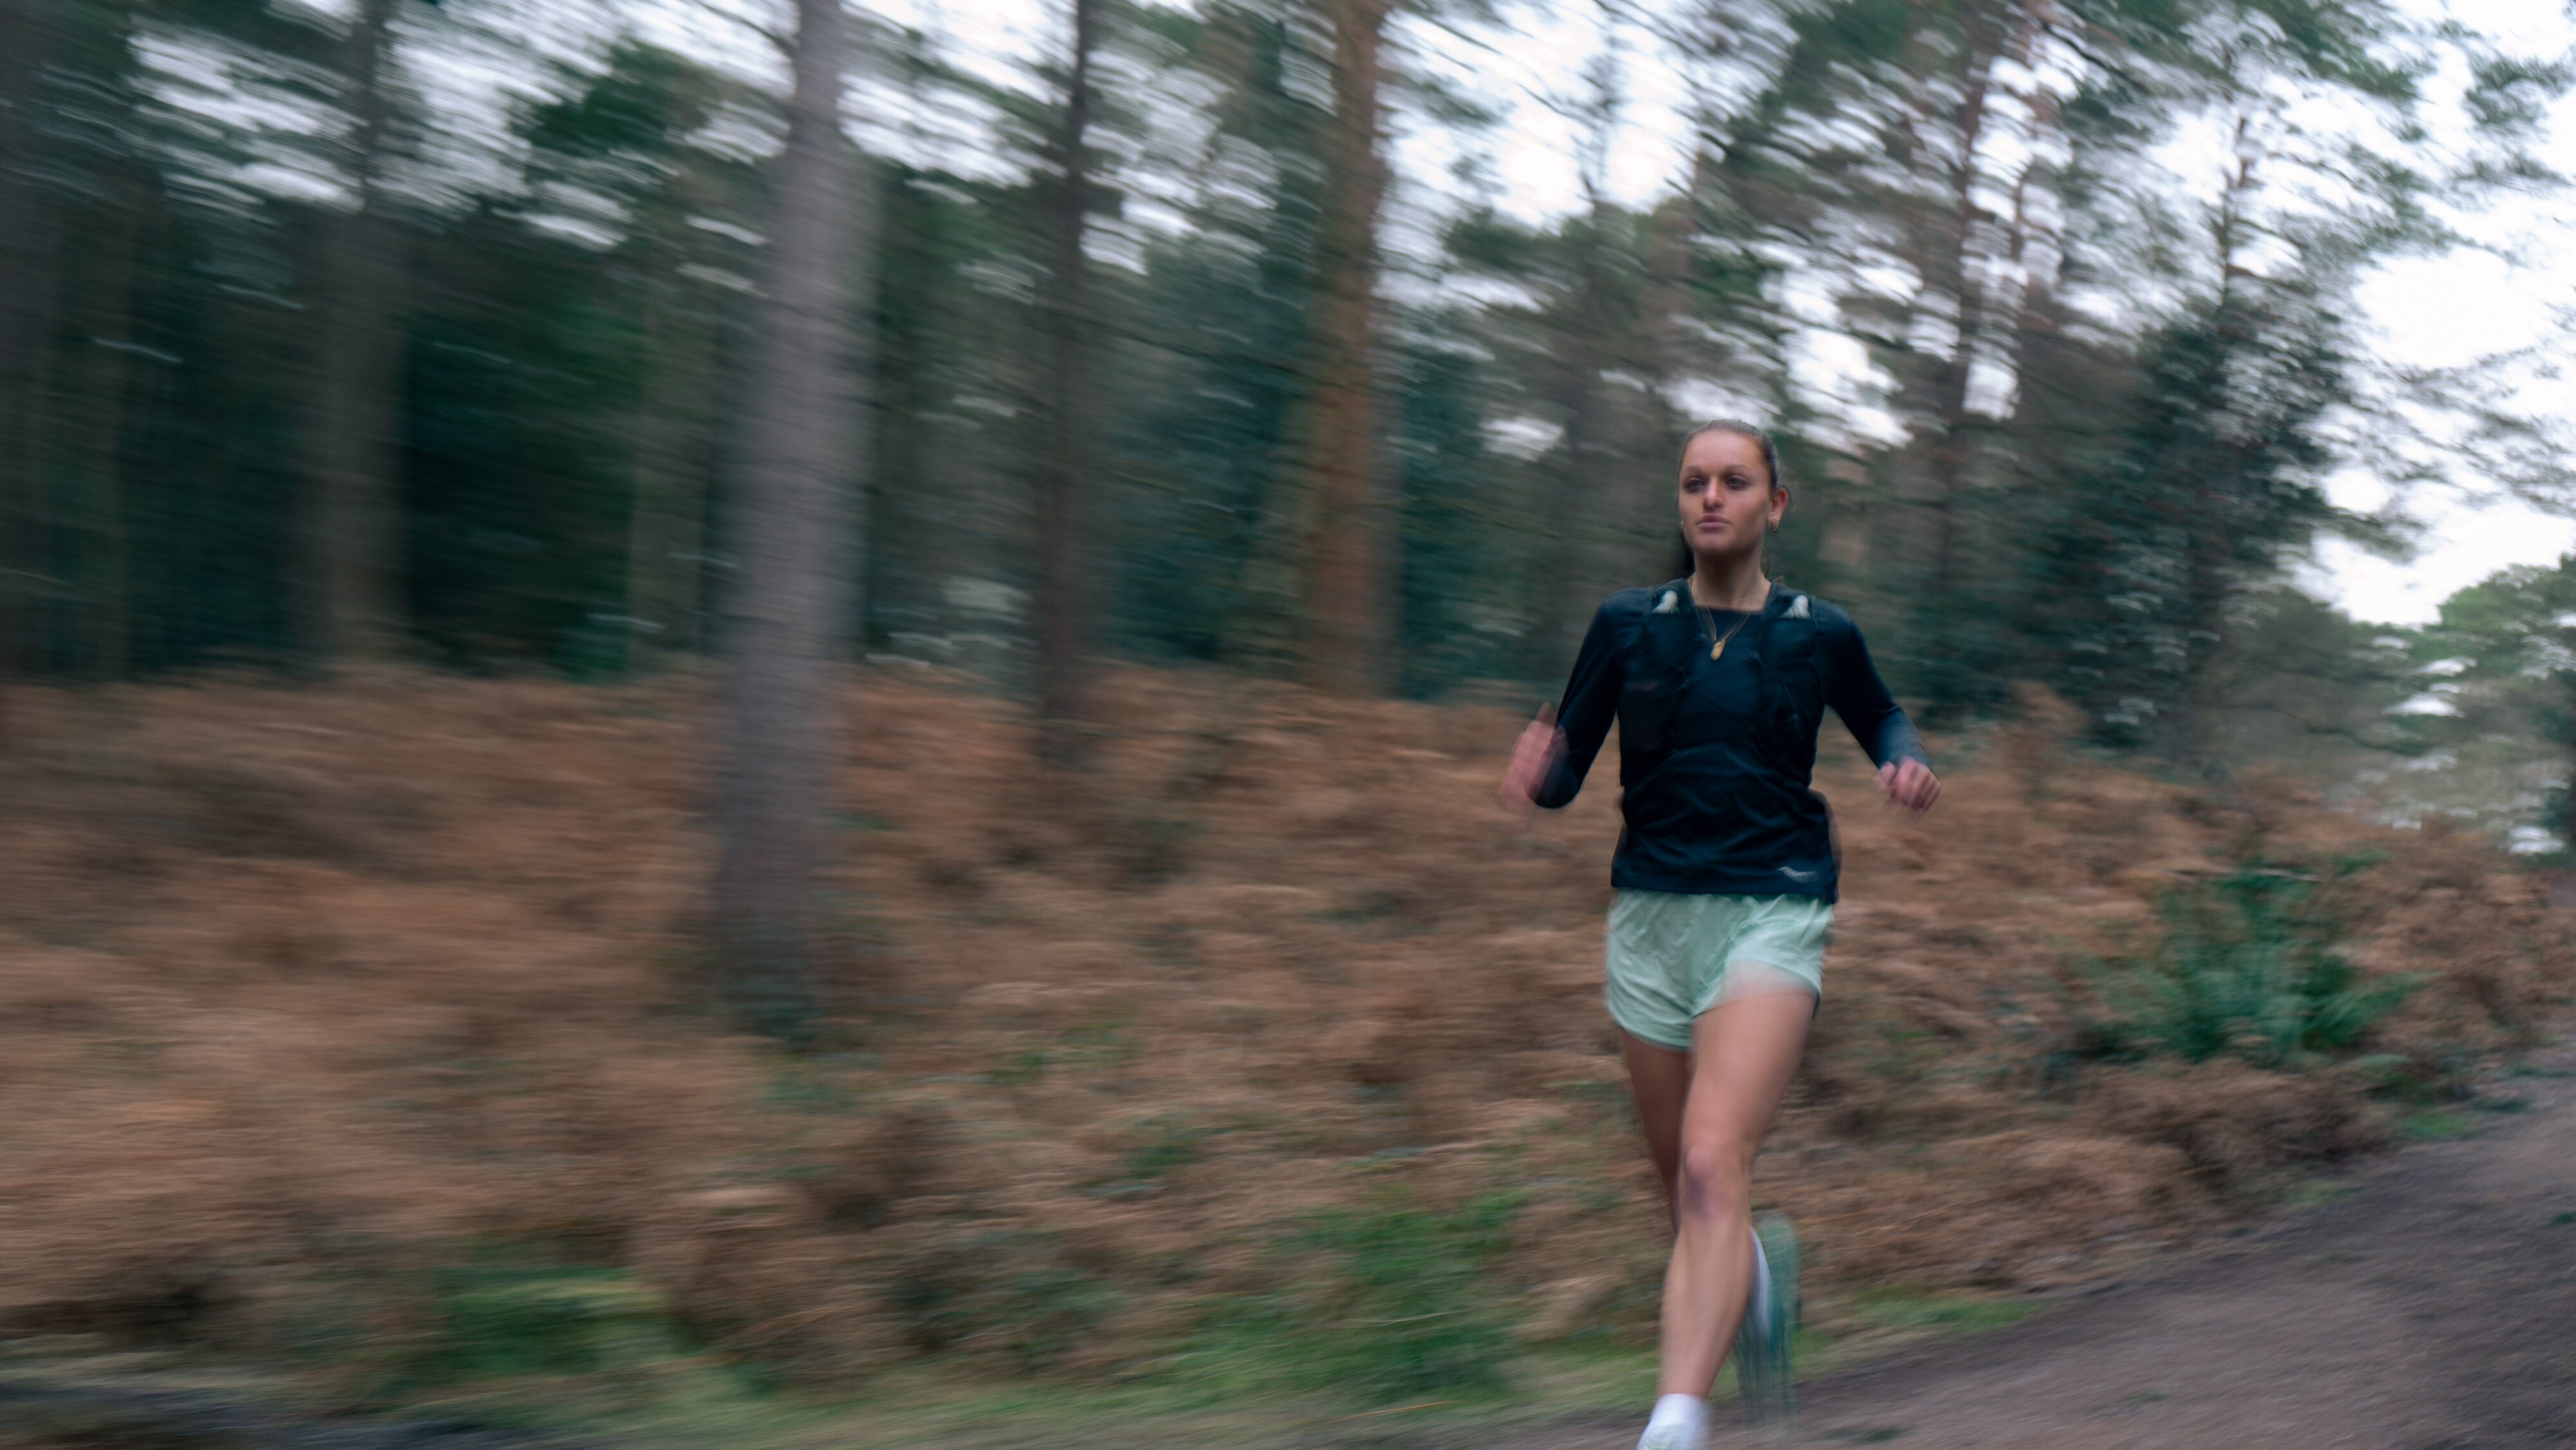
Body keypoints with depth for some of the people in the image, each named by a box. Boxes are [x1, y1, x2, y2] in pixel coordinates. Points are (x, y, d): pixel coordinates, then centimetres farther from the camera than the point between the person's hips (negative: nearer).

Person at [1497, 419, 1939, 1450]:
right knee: (1686, 1197, 11)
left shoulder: (1819, 634, 3)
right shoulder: (1627, 624, 4)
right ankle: (1762, 1274, 46)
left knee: (1712, 1165, -23)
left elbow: (1882, 718, 23)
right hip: (1652, 915, 3)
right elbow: (1561, 772, 6)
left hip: (1772, 911, -3)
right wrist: (1534, 775, -17)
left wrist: (1908, 766, 1)